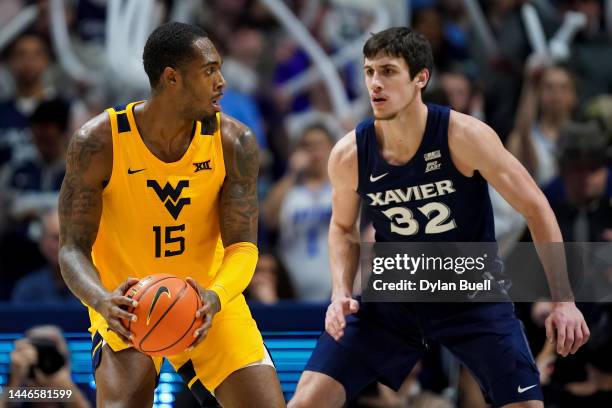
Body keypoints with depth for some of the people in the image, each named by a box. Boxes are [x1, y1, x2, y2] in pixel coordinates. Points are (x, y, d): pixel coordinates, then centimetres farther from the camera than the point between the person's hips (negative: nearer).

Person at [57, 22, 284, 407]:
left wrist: (214, 297, -38)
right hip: (126, 303, -2)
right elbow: (73, 246, -17)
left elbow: (242, 245, -14)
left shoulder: (234, 142, -13)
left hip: (209, 300, 3)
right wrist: (102, 300, -39)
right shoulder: (98, 141, -18)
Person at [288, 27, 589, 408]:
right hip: (392, 297, 2)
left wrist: (563, 300, -16)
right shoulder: (349, 155, -13)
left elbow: (536, 208, -14)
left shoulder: (465, 136, -22)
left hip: (473, 295, -2)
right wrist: (341, 293, -8)